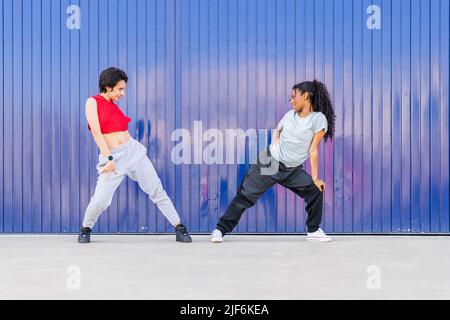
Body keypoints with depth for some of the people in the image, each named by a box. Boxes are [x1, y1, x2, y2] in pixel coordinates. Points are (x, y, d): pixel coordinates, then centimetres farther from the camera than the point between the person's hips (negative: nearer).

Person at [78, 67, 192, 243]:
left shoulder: (114, 105, 16)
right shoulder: (93, 102, -3)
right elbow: (96, 132, -10)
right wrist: (109, 159, -16)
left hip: (133, 150, 5)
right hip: (111, 157, -5)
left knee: (156, 190, 0)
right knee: (100, 201, -11)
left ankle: (179, 228, 4)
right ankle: (86, 229, 18)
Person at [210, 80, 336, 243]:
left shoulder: (318, 119, -9)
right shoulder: (290, 115, 3)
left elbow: (313, 150, -10)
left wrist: (315, 178, -12)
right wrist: (275, 138, 1)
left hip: (293, 170, -1)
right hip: (269, 163, 1)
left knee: (315, 190, -12)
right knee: (246, 196, -3)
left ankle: (313, 231, 8)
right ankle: (220, 229, 5)